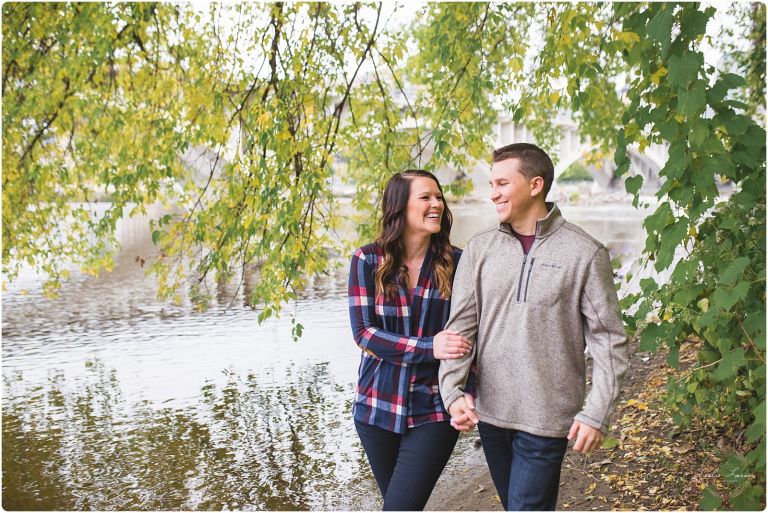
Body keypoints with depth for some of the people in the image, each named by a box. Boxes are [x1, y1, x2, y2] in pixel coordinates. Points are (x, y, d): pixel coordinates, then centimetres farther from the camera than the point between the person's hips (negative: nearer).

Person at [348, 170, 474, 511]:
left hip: (434, 409, -1)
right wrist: (428, 348, -22)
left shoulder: (456, 262, -4)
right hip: (378, 405, 1)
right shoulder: (368, 260, -6)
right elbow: (363, 332, -11)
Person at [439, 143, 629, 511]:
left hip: (547, 417, -4)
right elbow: (461, 327, -1)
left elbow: (609, 339, -6)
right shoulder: (479, 249, 1)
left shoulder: (584, 253, -8)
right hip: (490, 412, 4)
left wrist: (597, 413, -10)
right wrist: (453, 390, -14)